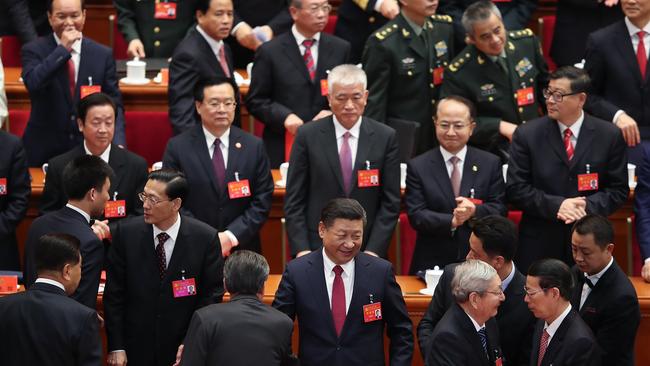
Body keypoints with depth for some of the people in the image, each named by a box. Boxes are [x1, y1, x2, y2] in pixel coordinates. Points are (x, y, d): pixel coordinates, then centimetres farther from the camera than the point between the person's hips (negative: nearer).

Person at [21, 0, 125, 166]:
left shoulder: (102, 54, 2)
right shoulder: (33, 50, -2)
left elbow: (114, 104, 2)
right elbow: (33, 83, -22)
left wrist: (117, 144, -14)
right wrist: (63, 48, -21)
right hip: (44, 151, -1)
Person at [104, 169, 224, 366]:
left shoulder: (205, 238, -9)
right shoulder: (126, 233, -6)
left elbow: (212, 294, -3)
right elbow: (114, 294, -3)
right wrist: (116, 347, -6)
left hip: (184, 349, -1)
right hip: (136, 349, 1)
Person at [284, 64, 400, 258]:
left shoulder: (385, 137, -1)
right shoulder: (307, 136, -1)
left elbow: (390, 202, 0)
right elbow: (294, 200, 0)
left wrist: (374, 251, -9)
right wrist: (301, 249, -9)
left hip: (367, 250, 0)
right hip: (316, 248, 0)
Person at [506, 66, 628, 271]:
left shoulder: (610, 136, 1)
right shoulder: (527, 135, 0)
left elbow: (619, 190, 3)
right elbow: (515, 189, -3)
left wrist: (588, 206, -15)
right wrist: (556, 206, -16)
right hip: (539, 245, 0)